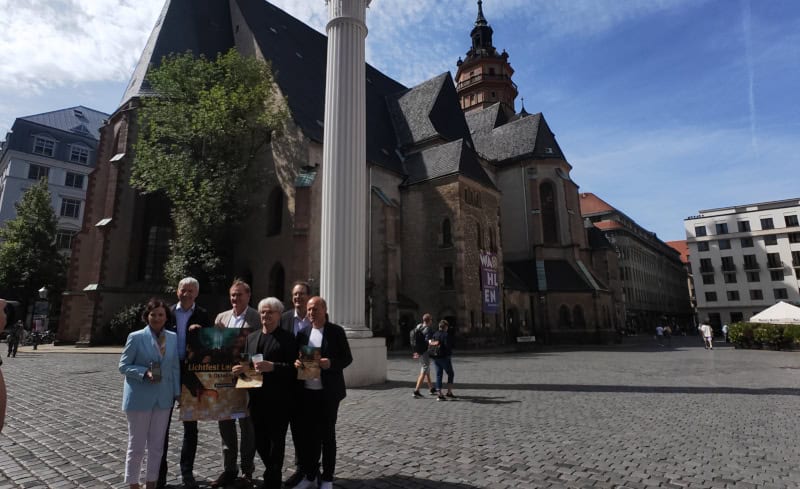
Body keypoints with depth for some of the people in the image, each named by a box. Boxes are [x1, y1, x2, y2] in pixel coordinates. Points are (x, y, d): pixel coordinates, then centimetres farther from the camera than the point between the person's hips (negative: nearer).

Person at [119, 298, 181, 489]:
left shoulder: (174, 338, 3)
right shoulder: (136, 337, -8)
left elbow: (175, 367, 7)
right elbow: (123, 366, -6)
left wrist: (177, 392, 5)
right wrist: (144, 372, -21)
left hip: (163, 398, 4)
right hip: (139, 398, -3)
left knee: (157, 445, 12)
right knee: (136, 445, 7)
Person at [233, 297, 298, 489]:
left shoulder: (288, 338, -6)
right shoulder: (251, 337, 13)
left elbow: (294, 367, -13)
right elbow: (245, 362, 16)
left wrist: (272, 366, -25)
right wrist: (240, 369, -5)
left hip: (279, 400, -6)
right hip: (256, 398, 6)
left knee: (276, 442, 4)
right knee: (260, 441, 16)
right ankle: (273, 472, 38)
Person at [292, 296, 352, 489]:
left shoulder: (336, 331, -4)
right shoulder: (303, 333, 8)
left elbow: (347, 358, -5)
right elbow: (296, 356, 12)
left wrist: (331, 363, -22)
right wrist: (296, 362, -11)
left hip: (328, 392, -3)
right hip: (307, 391, 4)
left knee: (327, 435, 7)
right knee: (309, 435, 11)